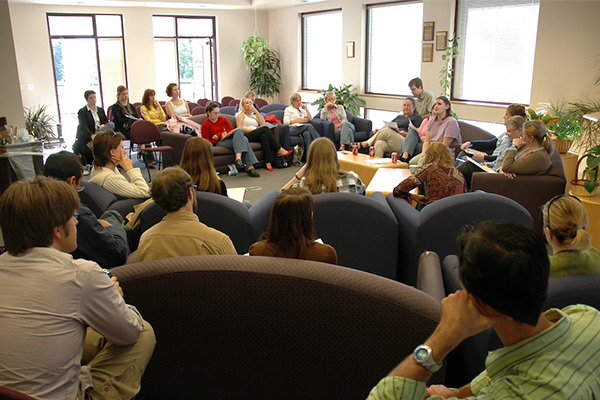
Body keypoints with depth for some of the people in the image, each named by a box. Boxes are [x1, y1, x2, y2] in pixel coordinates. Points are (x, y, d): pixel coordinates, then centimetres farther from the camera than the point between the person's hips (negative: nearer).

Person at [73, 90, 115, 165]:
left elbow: (107, 122, 18)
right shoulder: (82, 112, -3)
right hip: (88, 139, -5)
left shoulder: (101, 110, 19)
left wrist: (103, 125, -11)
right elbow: (83, 127, -18)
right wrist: (92, 136, -39)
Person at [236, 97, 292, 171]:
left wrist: (255, 110, 9)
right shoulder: (241, 115, 18)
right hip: (246, 136, -4)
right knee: (265, 128, -29)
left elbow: (262, 123, 10)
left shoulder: (254, 115, 33)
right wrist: (253, 130, -11)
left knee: (264, 136, -35)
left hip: (256, 136, 4)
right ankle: (279, 150, -34)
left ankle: (268, 163, -49)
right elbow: (240, 128, 0)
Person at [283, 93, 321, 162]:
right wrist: (300, 120, -6)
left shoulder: (302, 109, 30)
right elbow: (286, 122, -3)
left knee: (307, 134, -33)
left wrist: (306, 108, 14)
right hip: (293, 129, -5)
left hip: (303, 129, 5)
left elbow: (310, 119, 20)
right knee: (309, 126, -32)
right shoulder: (288, 109, 14)